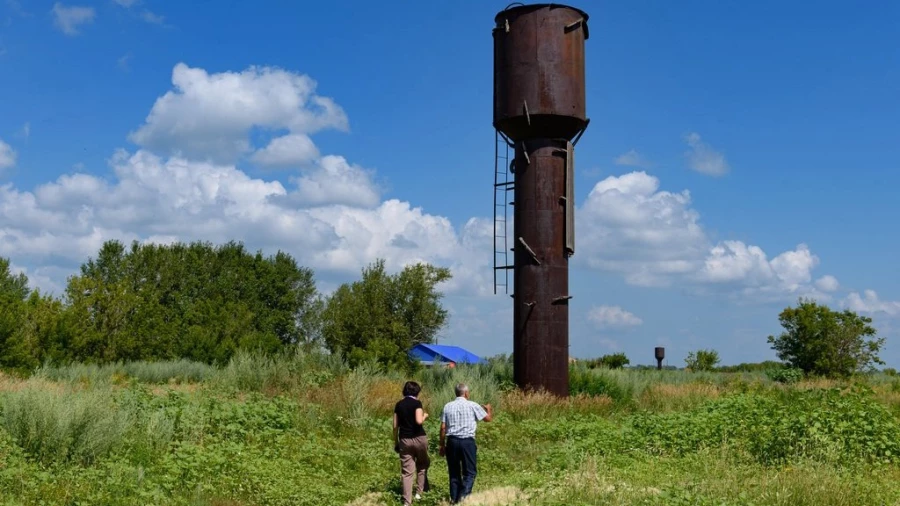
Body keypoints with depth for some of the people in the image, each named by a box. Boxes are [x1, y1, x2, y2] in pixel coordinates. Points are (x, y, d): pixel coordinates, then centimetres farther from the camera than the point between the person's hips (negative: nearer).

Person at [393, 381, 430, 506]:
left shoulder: (399, 404, 7)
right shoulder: (417, 403, -7)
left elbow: (395, 425, 7)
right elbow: (419, 421, -20)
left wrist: (396, 442, 14)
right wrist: (425, 416, 1)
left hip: (404, 440, 3)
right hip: (419, 438, -3)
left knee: (407, 471, 3)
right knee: (422, 465, 21)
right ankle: (419, 492, 21)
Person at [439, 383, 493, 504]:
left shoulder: (448, 406, 5)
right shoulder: (472, 405, -2)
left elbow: (443, 428, 4)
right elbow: (488, 418, 9)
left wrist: (442, 445, 12)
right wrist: (488, 408, 31)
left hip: (452, 441, 3)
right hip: (467, 441, -3)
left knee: (454, 472, 12)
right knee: (470, 471, 4)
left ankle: (454, 499, 14)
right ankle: (464, 495, -13)